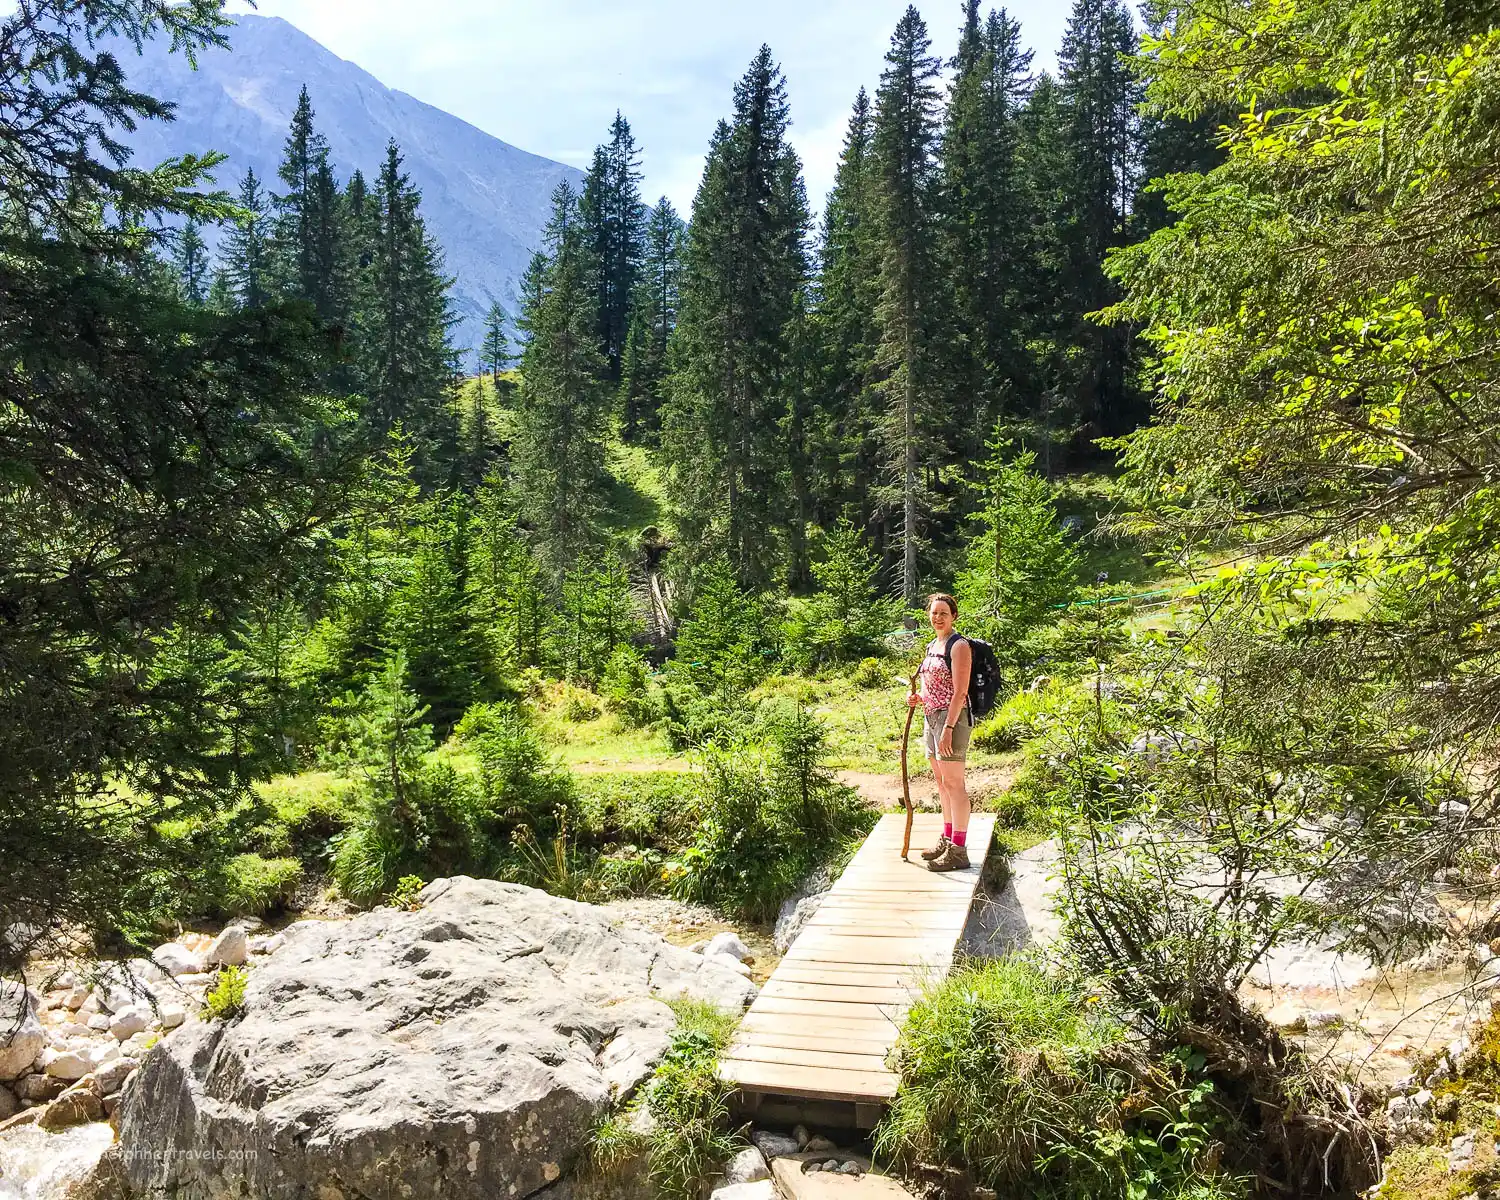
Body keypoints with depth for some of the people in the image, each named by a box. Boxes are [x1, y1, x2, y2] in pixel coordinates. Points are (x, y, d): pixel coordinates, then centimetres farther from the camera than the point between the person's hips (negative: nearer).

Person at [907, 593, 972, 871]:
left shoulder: (959, 645, -10)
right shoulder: (931, 646, 16)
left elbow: (959, 692, -17)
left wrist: (948, 727, -22)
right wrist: (919, 698, 4)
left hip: (952, 718, -9)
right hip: (931, 717, 9)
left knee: (953, 783, -6)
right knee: (941, 781, 15)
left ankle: (958, 851, -2)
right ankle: (948, 838, 27)